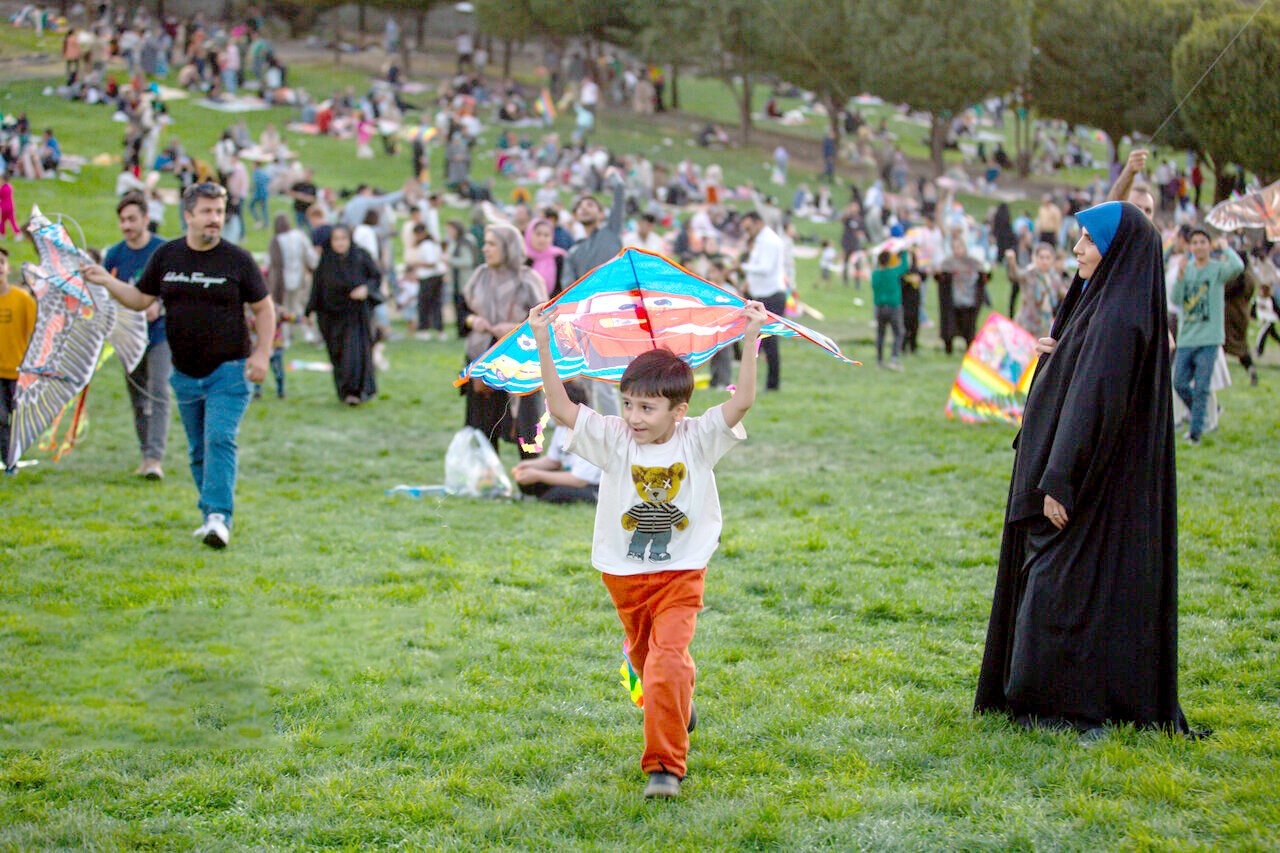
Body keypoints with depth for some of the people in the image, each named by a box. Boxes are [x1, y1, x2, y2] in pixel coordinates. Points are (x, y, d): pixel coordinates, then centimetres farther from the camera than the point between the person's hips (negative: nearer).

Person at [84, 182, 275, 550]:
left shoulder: (237, 259, -4)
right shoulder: (166, 256, 5)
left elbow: (264, 308, 3)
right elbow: (140, 299, 13)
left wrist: (262, 353, -7)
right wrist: (107, 281, -1)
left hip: (228, 371, -4)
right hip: (185, 374, 4)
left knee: (220, 440, -17)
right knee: (198, 449, 10)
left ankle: (219, 516, -21)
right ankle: (212, 518, 21)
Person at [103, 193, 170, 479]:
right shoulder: (114, 255, 5)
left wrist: (159, 307, -18)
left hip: (161, 334, -4)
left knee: (159, 394, -15)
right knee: (138, 399, 10)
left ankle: (156, 457, -20)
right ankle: (146, 455, 23)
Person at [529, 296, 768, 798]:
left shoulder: (697, 439, -9)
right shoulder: (614, 440, -8)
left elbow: (742, 401, -17)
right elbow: (561, 409, -15)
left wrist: (751, 340, -25)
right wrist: (544, 349, -23)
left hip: (681, 573, -3)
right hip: (625, 575, 3)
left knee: (667, 662, -16)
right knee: (646, 658, 20)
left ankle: (665, 762, -8)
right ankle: (681, 708, 52)